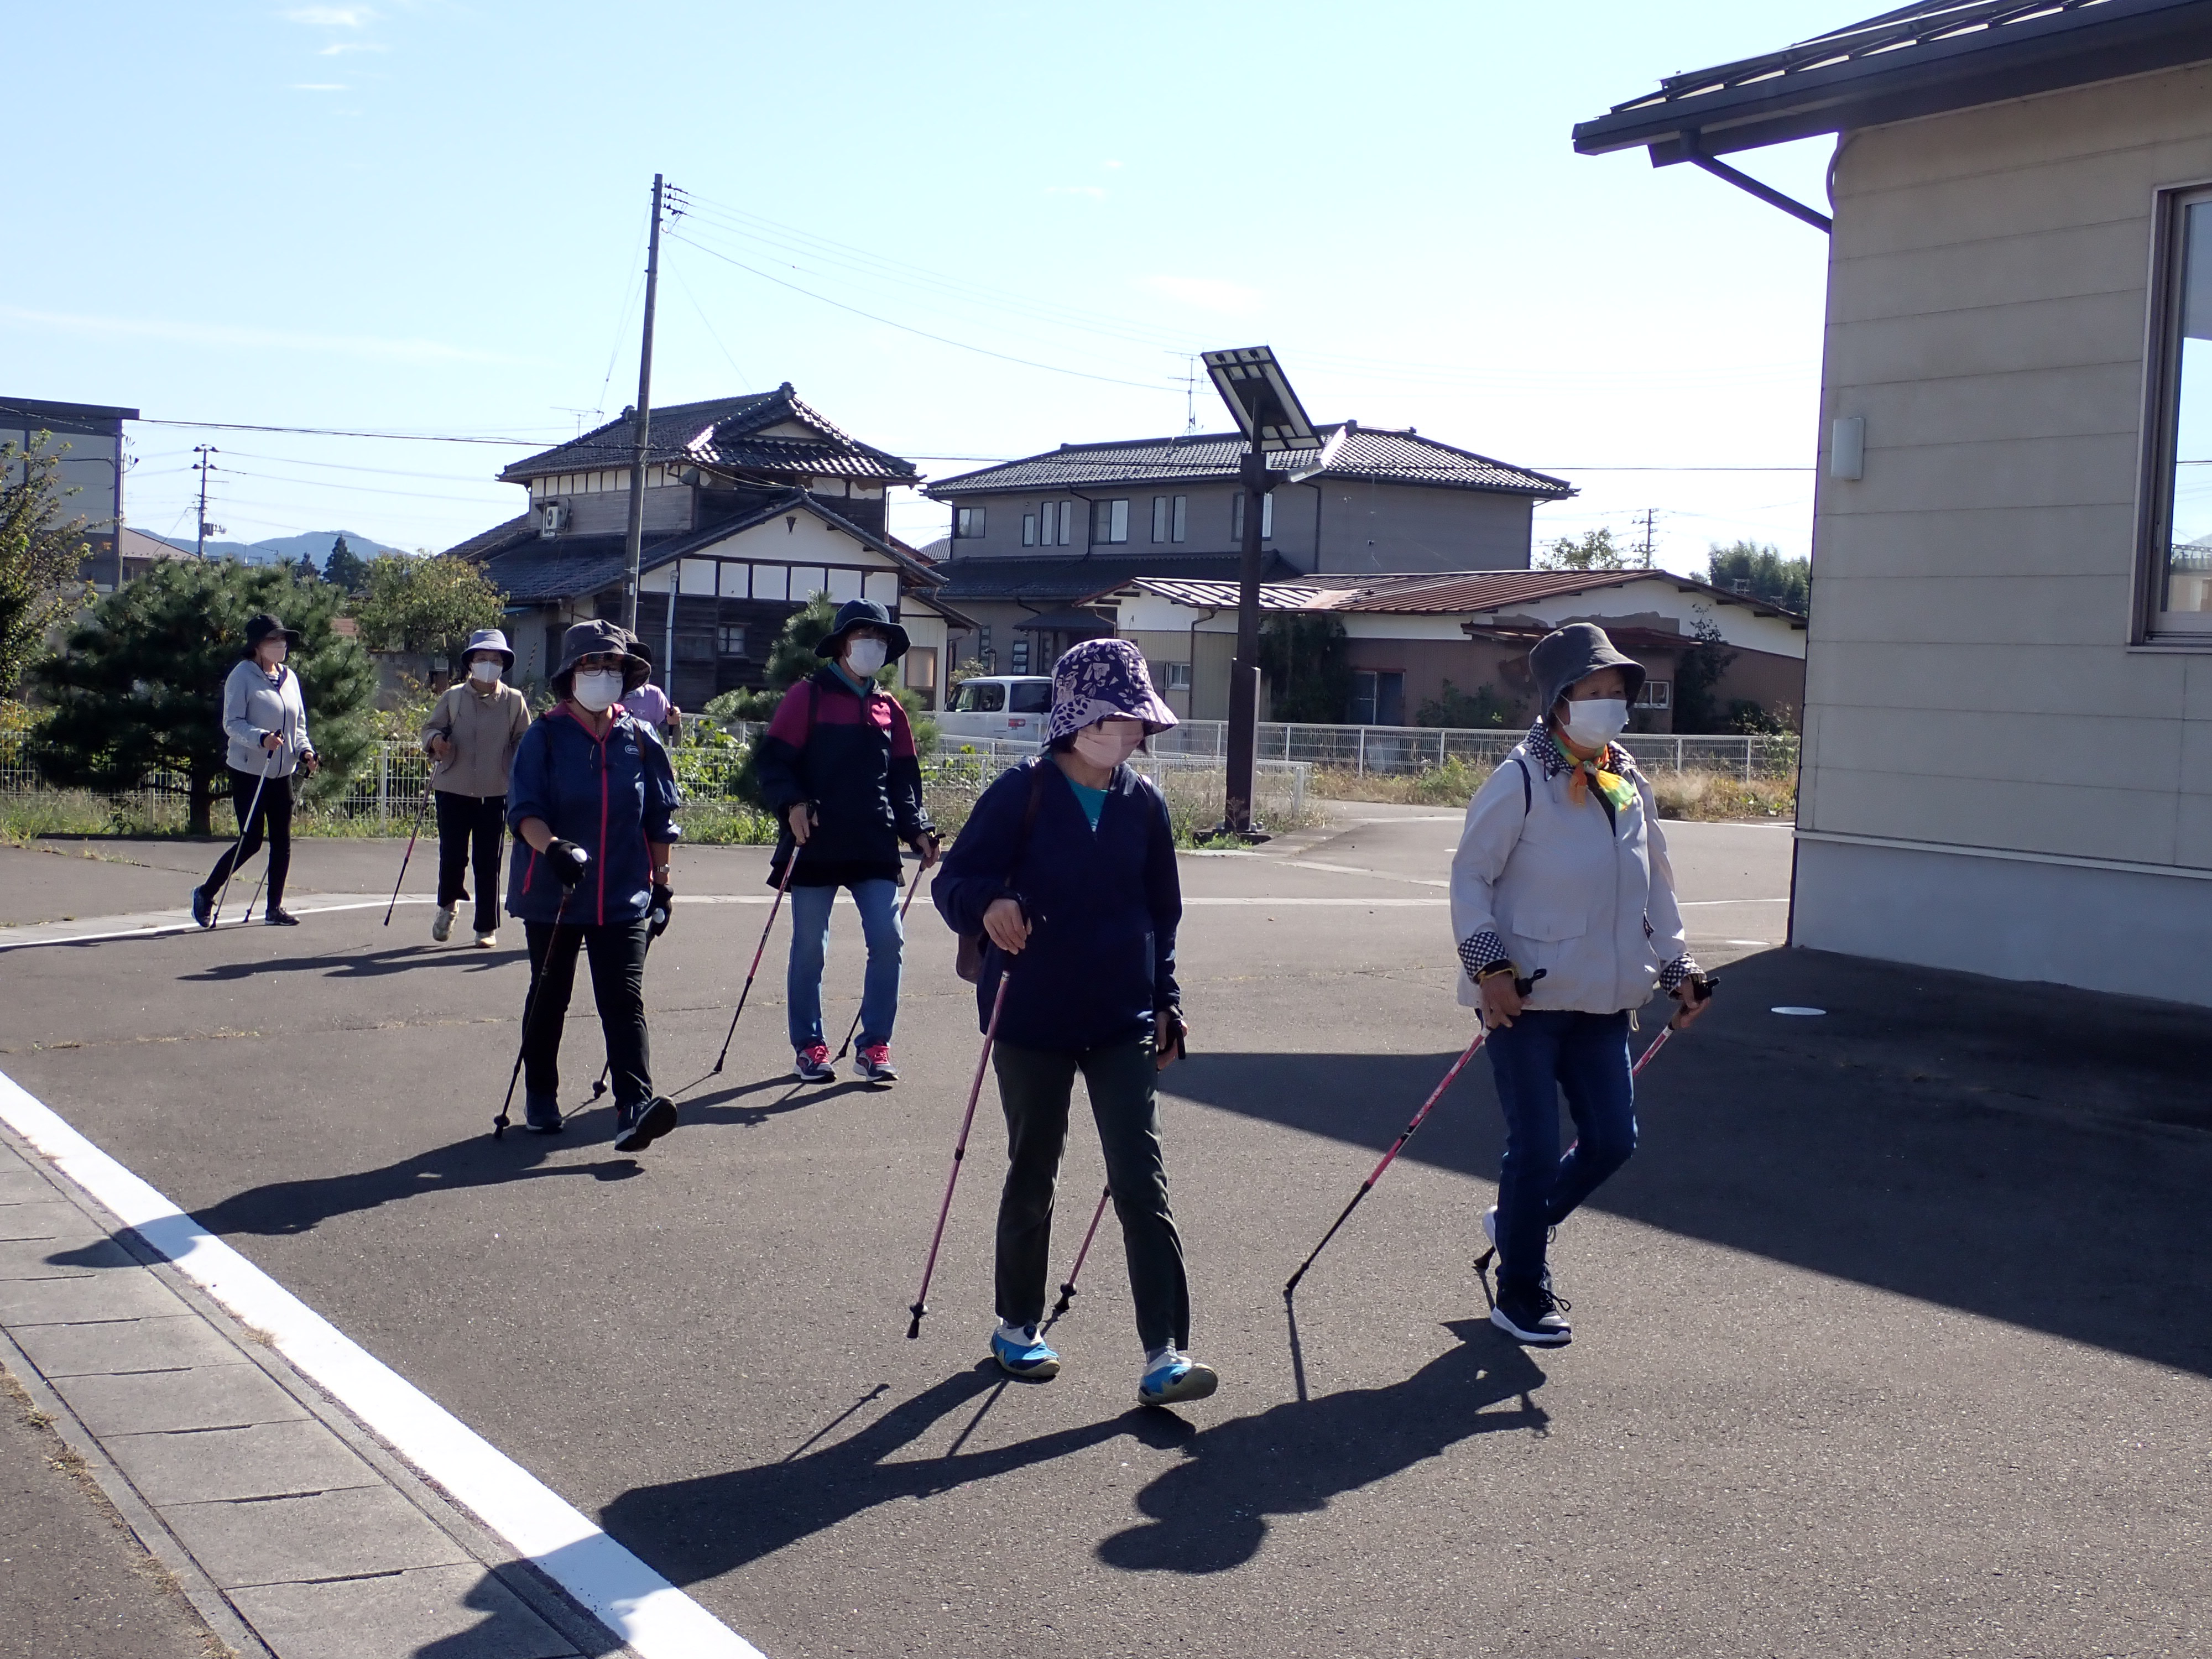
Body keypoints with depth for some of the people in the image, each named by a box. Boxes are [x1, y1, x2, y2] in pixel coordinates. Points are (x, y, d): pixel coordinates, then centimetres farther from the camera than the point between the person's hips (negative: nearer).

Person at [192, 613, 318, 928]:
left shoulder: (289, 677, 12)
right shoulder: (242, 676, -8)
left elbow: (298, 723, 18)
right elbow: (232, 723, -13)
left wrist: (304, 750, 0)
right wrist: (262, 738, -29)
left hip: (282, 772, 6)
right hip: (248, 770, -6)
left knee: (282, 842, 5)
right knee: (250, 841, -6)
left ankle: (275, 908, 15)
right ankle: (205, 894, 12)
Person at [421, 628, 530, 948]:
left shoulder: (514, 701, 2)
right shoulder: (453, 697, 3)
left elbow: (523, 742, 7)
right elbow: (430, 727, 10)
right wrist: (436, 740, -12)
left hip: (495, 793, 0)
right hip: (453, 789, 1)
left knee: (488, 862, 2)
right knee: (452, 854, 0)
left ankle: (487, 927, 12)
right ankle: (448, 904, 31)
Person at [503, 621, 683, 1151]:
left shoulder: (640, 741, 5)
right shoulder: (545, 736, -3)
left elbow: (659, 821, 12)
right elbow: (523, 811, -10)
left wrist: (662, 884, 11)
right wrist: (552, 847, -29)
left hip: (624, 898, 1)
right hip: (551, 894, -1)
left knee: (625, 999, -9)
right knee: (549, 998, 13)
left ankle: (634, 1108, -18)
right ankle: (540, 1100, 29)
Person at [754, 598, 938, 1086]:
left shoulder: (889, 709, 14)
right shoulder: (808, 696, 1)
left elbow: (904, 779, 16)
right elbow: (774, 761, -3)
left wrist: (917, 830, 2)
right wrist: (792, 803, -19)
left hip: (875, 847, 3)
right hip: (816, 845, -3)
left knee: (888, 941, -6)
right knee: (809, 948, 3)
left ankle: (874, 1046, 3)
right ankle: (808, 1047, 15)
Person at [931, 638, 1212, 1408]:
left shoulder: (1143, 803, 4)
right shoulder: (1023, 792, -8)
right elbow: (954, 880, -10)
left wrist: (1163, 1001, 10)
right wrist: (989, 904, -32)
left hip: (1123, 1023, 2)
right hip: (1032, 1020, -2)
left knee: (1143, 1183, -6)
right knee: (1032, 1177, 12)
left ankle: (1164, 1355, -7)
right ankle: (1017, 1325, 31)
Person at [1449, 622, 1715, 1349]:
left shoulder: (1629, 783, 10)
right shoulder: (1521, 780, -11)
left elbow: (1655, 881, 20)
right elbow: (1470, 877, -10)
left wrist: (1676, 967, 15)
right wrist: (1488, 966, -19)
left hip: (1603, 1000, 7)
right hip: (1526, 997, -6)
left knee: (1612, 1138, 6)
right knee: (1537, 1146, -2)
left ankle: (1518, 1226, 32)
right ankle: (1520, 1296, 15)